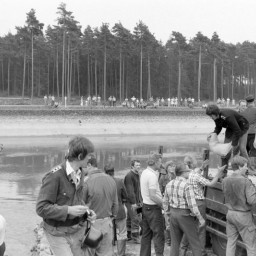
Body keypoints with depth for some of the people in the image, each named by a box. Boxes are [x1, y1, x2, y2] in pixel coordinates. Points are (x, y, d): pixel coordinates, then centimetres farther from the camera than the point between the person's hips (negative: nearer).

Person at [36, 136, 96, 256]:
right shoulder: (54, 175, -23)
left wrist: (87, 211, -3)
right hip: (58, 234, -6)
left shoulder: (80, 173, 0)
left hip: (78, 230, 7)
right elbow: (42, 208, -21)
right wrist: (69, 210, -29)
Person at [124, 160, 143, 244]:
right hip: (131, 202, -9)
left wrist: (140, 200, 17)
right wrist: (133, 202, -21)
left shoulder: (137, 175, 16)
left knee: (130, 218, 14)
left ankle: (129, 236, 21)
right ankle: (135, 238, -5)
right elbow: (130, 190, -19)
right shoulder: (129, 176, -14)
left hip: (137, 201, 9)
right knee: (135, 219, -9)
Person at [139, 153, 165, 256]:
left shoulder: (144, 172, 8)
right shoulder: (152, 175, -19)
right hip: (153, 208, -9)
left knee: (146, 234, 15)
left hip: (145, 206, 9)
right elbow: (152, 196, -22)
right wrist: (164, 204, -17)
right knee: (158, 235, -2)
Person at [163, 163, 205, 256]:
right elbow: (192, 205, -20)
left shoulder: (169, 184, 2)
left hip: (173, 214, 7)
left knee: (174, 243, 15)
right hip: (185, 215, -6)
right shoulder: (186, 186, -19)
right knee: (195, 243, 4)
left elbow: (165, 202, 10)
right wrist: (200, 218, -11)